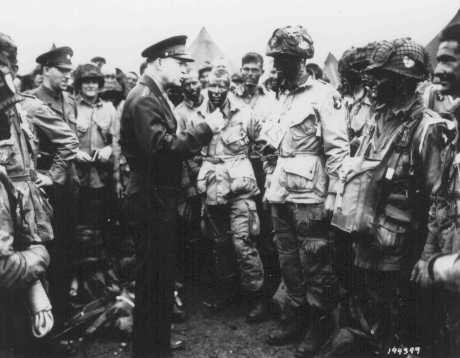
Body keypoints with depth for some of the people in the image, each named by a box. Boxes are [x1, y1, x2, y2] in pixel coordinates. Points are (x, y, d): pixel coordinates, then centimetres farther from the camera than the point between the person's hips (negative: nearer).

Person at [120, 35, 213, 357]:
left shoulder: (156, 95, 14)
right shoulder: (143, 98, -17)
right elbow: (161, 147, -28)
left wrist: (196, 139, 4)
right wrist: (204, 129, -21)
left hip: (161, 198, 10)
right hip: (151, 201, -10)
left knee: (162, 273, 20)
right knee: (153, 276, 1)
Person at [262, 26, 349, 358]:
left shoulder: (324, 95, -9)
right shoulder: (284, 97, 15)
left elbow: (338, 149, -14)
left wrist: (332, 195, -17)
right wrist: (270, 184, 16)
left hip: (309, 196, -7)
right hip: (282, 194, 8)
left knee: (315, 264, 3)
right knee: (289, 260, 15)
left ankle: (322, 322, 20)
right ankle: (295, 315, 30)